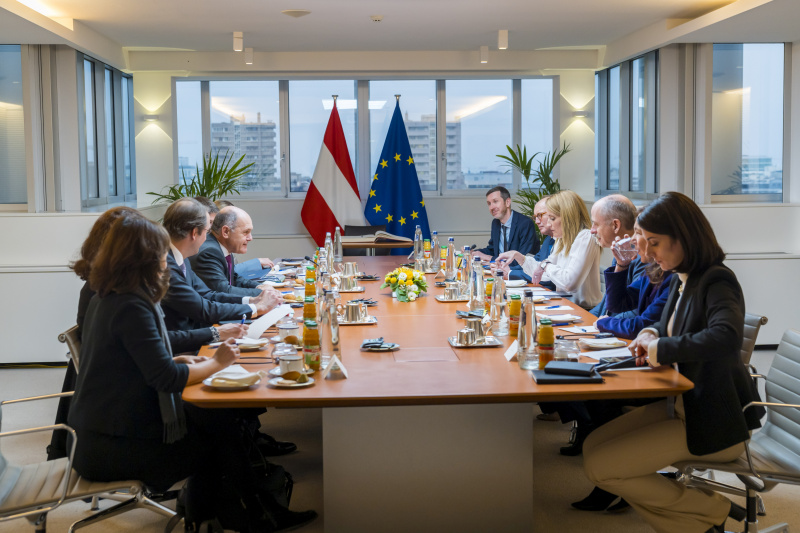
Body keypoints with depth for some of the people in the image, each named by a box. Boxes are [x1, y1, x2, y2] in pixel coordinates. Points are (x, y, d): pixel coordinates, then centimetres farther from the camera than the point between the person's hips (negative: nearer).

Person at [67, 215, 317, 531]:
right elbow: (166, 378, -25)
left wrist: (178, 362, 3)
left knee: (215, 420, 4)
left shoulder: (108, 300, 7)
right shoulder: (131, 308, -23)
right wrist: (216, 363, -10)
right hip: (113, 448, -9)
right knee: (221, 438, 2)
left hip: (103, 431, 9)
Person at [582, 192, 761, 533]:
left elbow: (727, 337, -40)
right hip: (683, 404, 9)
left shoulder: (717, 282, -20)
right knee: (593, 445, 5)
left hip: (715, 422, -9)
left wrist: (662, 349, -28)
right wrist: (651, 334, 2)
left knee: (599, 466, -11)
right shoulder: (682, 279, 6)